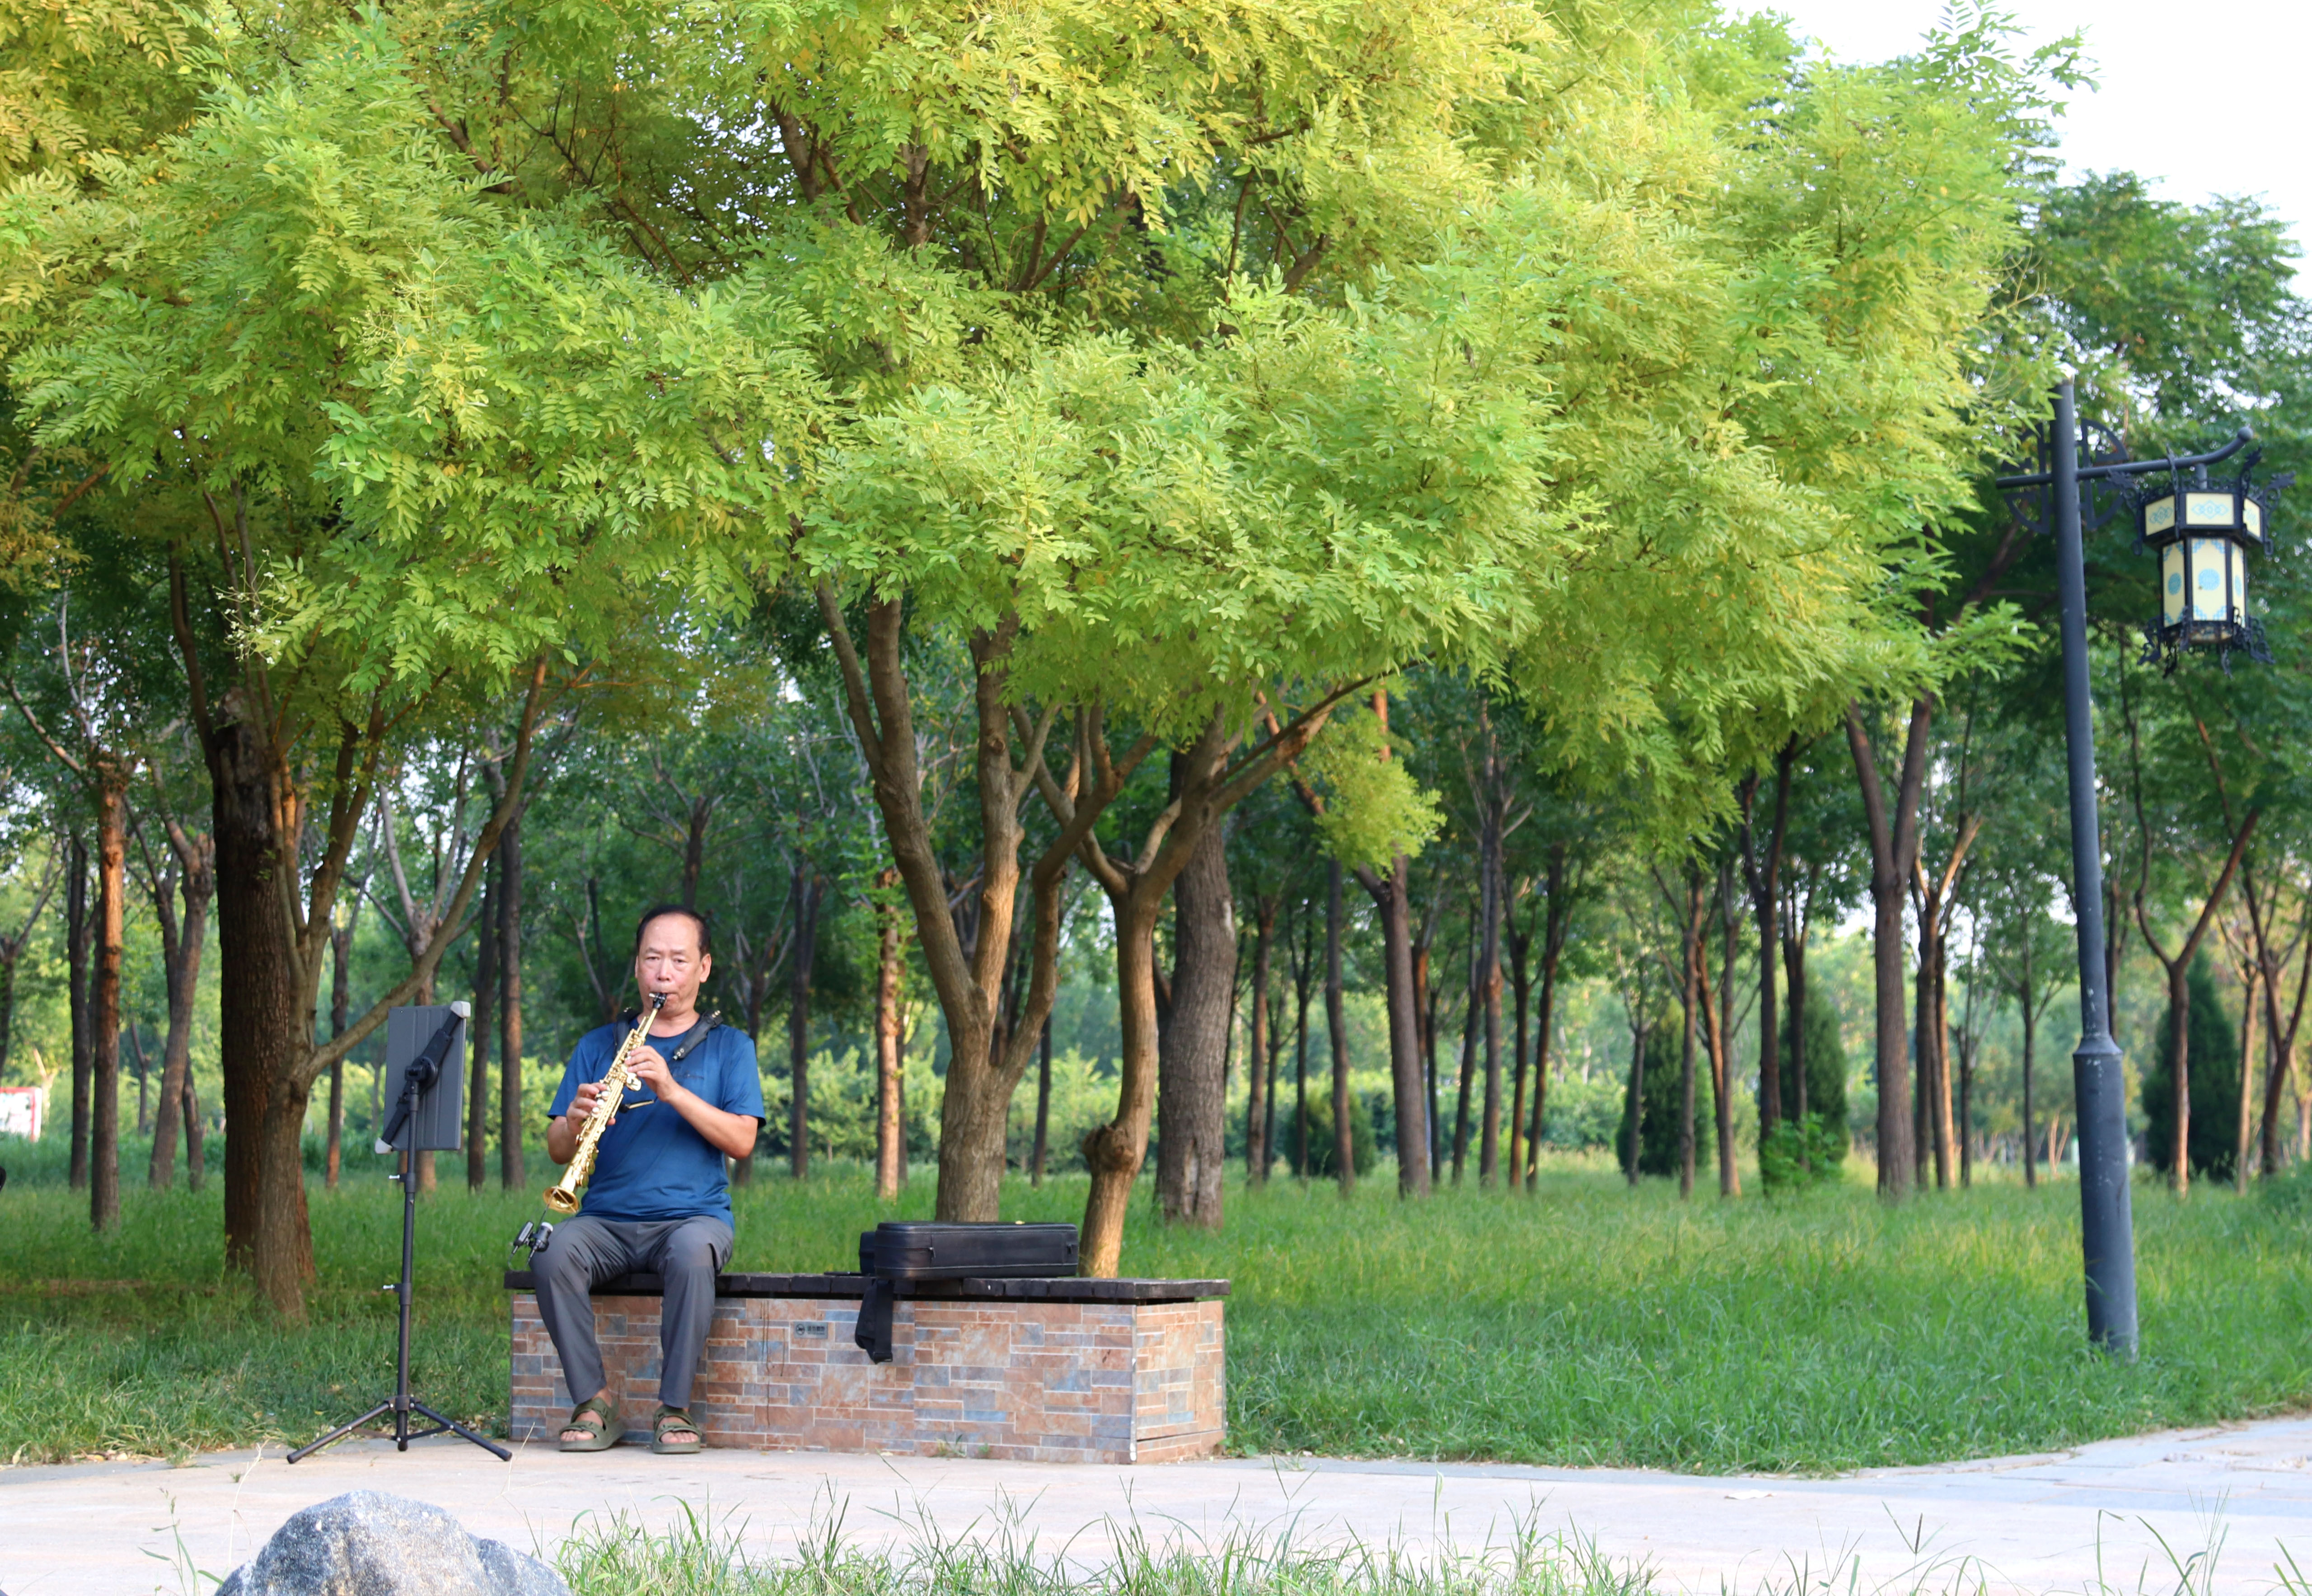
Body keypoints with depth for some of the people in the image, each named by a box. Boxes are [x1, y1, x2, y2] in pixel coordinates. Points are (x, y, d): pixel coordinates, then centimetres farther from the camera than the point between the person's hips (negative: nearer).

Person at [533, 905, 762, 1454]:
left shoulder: (729, 1047, 12)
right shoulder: (598, 1046, 16)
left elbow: (741, 1141, -4)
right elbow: (556, 1150, 9)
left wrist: (673, 1091, -16)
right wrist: (575, 1123, -15)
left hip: (694, 1215, -2)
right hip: (605, 1218, 2)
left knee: (692, 1254, -37)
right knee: (553, 1255, -30)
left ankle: (674, 1409, -23)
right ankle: (593, 1402, -18)